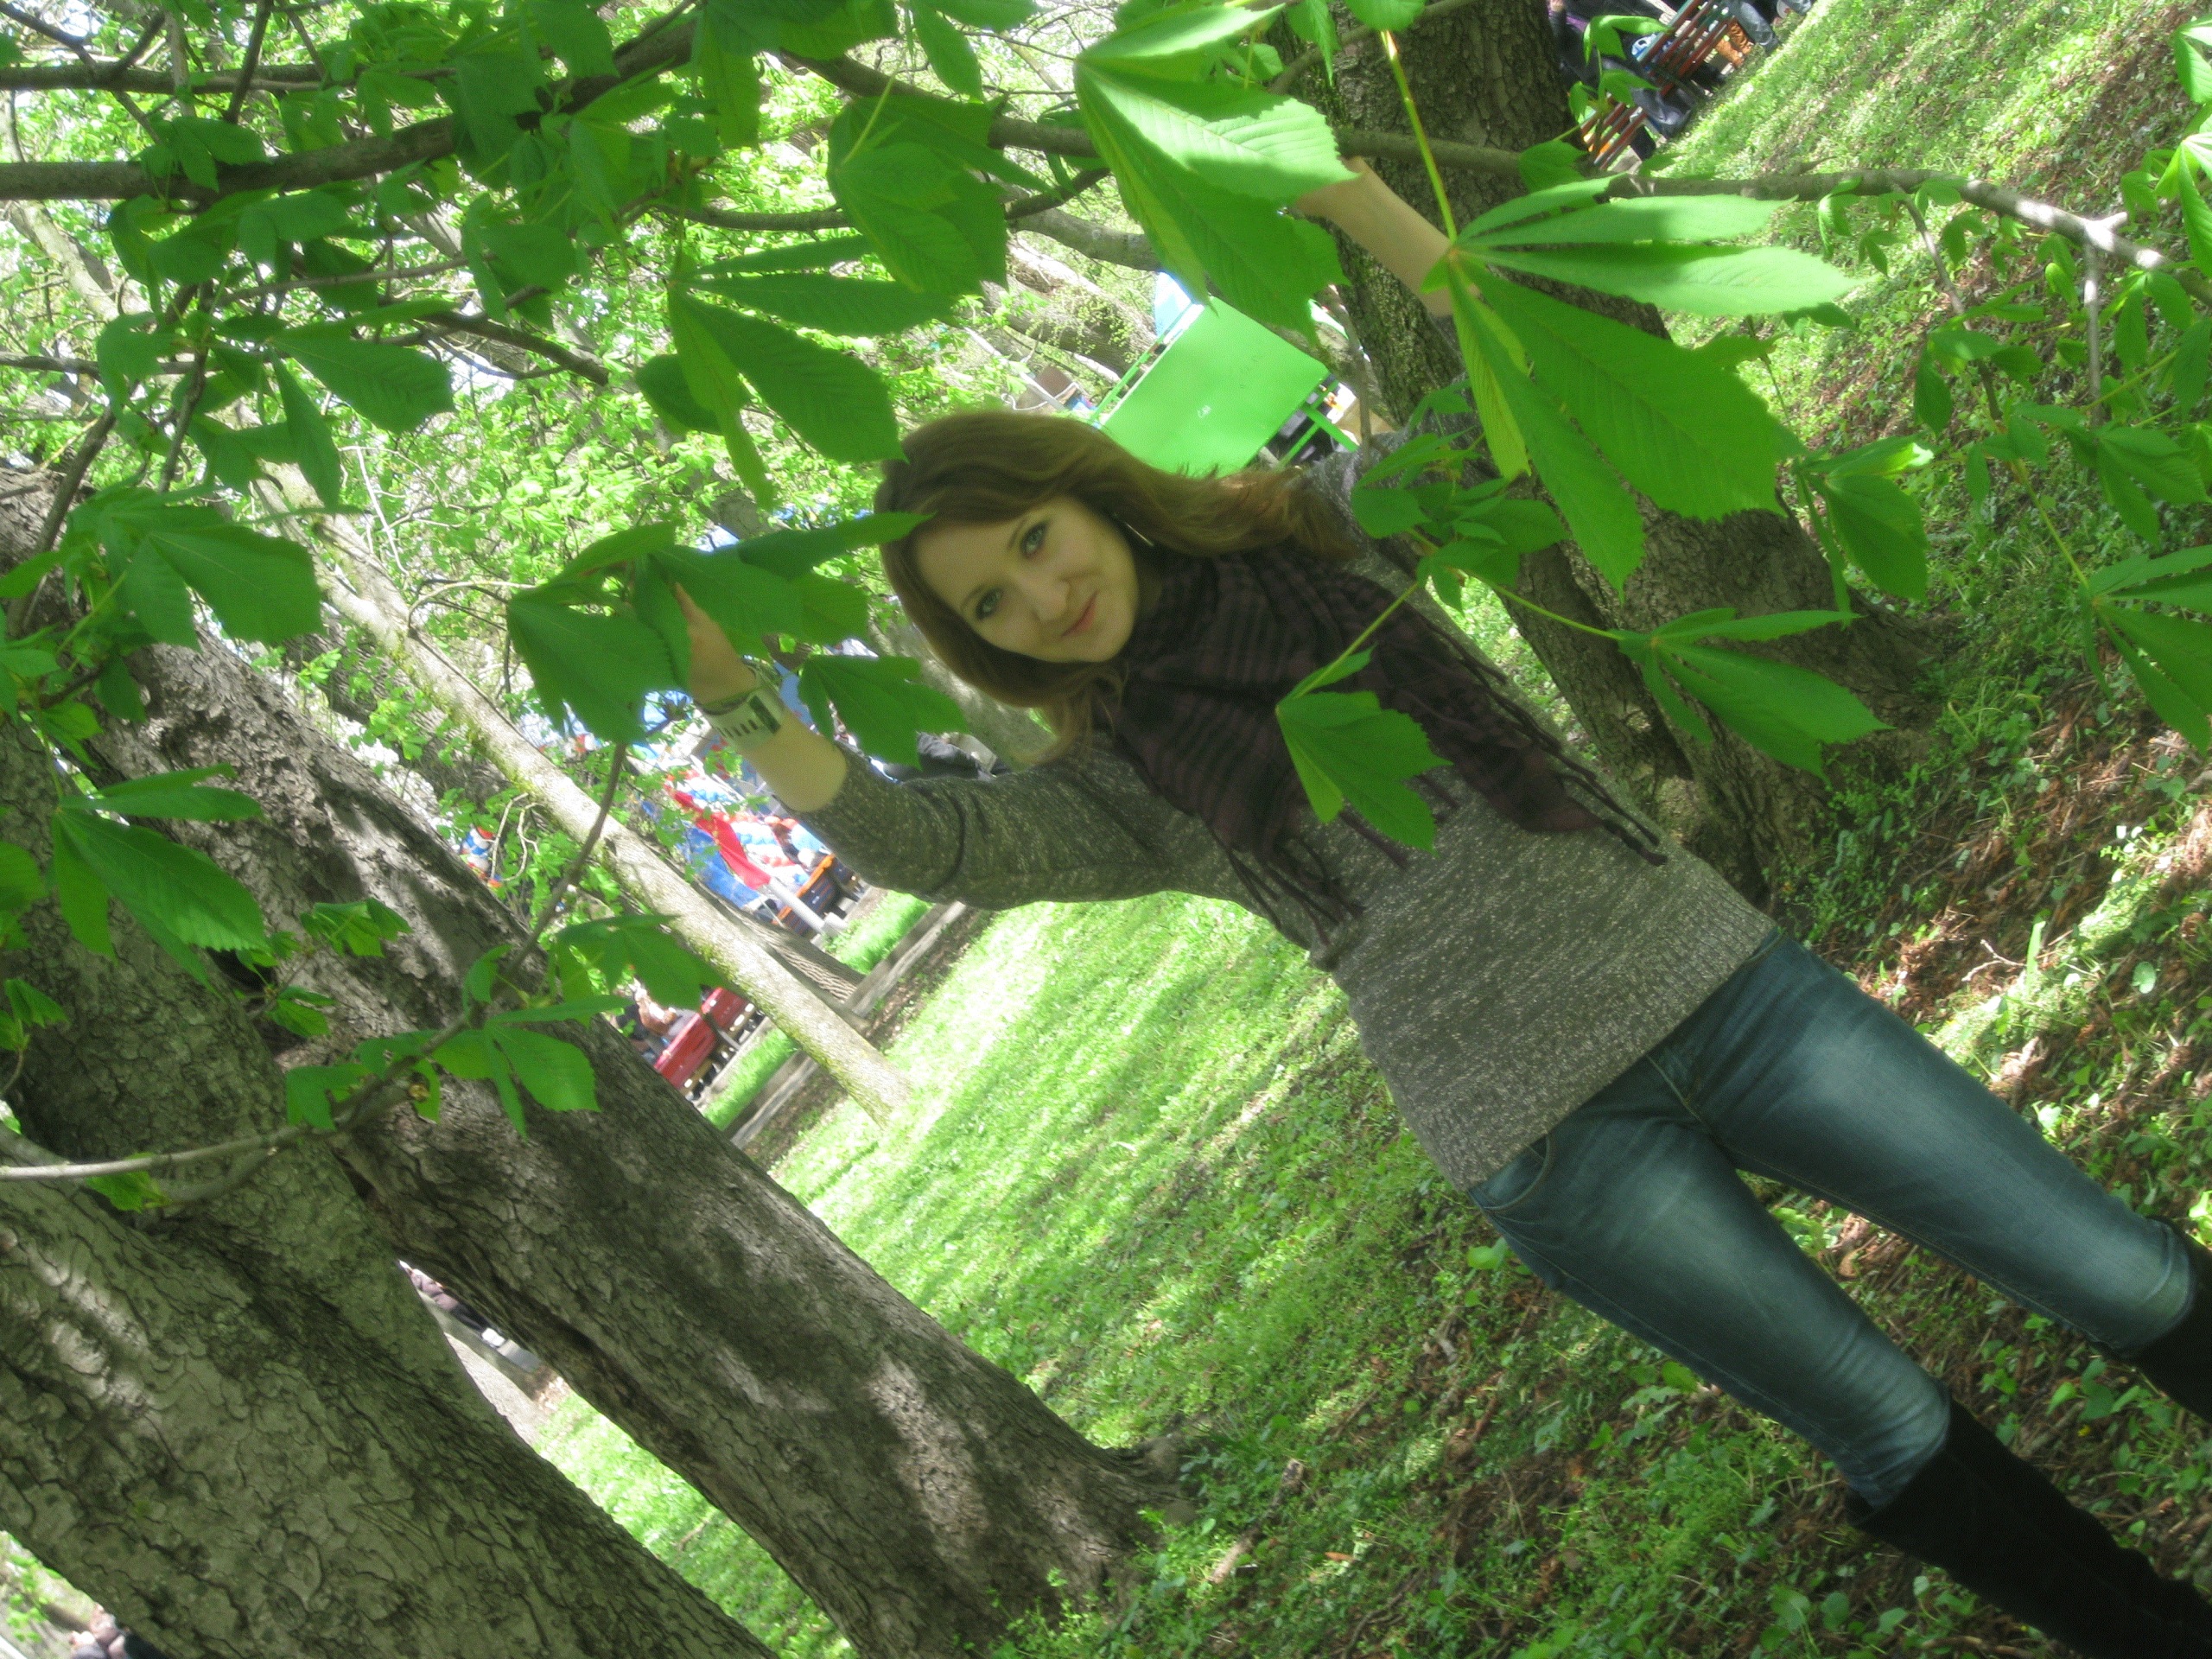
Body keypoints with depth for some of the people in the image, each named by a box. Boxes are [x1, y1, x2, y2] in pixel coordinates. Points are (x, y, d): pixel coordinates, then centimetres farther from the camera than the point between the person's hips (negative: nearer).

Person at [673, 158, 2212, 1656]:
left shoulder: (1315, 522, 8)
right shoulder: (1113, 788, 2)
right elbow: (912, 838, -18)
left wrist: (1356, 201, -15)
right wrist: (736, 698, -32)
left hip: (1705, 971, 2)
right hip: (1554, 1133, -2)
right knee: (1894, 1430, 2)